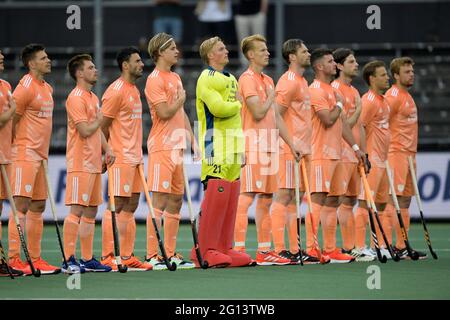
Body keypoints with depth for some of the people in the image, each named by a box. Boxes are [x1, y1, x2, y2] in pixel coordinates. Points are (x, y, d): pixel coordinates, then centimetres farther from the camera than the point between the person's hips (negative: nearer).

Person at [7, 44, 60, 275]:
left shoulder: (47, 89, 16)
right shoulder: (25, 87, -12)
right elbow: (11, 119, -11)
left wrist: (44, 152, 18)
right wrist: (18, 145, -7)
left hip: (41, 156, 9)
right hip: (26, 154, -9)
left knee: (38, 207, 10)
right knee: (21, 204, -12)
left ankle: (34, 259, 14)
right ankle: (14, 259, -14)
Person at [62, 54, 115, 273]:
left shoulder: (93, 98, 18)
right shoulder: (76, 98, -12)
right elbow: (85, 131, -19)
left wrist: (107, 149, 8)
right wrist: (99, 120, -1)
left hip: (94, 163, 9)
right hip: (80, 164, -9)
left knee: (91, 211, 10)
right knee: (77, 210, -11)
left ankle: (87, 259, 14)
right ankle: (69, 260, -12)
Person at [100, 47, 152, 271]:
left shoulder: (134, 90, 17)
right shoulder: (116, 91, -12)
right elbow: (102, 126, -11)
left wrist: (138, 154, 16)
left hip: (134, 158, 9)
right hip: (121, 158, -9)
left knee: (131, 206, 8)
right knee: (117, 206, -8)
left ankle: (127, 257, 10)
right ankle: (107, 257, -6)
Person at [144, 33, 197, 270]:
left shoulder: (176, 78, 18)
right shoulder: (155, 80, -10)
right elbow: (165, 113, -18)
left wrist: (193, 140, 15)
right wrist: (181, 100, -2)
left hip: (178, 147, 9)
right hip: (162, 146, -9)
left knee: (176, 201, 9)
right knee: (159, 201, -10)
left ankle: (170, 254, 14)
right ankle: (152, 256, -9)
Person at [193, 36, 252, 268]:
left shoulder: (231, 79, 21)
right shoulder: (207, 79, -7)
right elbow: (218, 108, -21)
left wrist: (242, 147, 18)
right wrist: (237, 104, -1)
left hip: (232, 147, 9)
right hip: (216, 146, -9)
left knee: (230, 198, 7)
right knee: (215, 196, -12)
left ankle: (224, 248, 11)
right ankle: (205, 250, -10)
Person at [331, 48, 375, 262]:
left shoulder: (354, 92, 20)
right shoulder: (335, 89, -9)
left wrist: (363, 153, 19)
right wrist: (358, 110, -6)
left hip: (355, 153, 9)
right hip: (341, 153, -9)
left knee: (350, 201, 9)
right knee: (338, 201, -9)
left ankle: (350, 248, 11)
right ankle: (347, 248, -11)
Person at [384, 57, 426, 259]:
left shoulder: (407, 96, 18)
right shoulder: (393, 95, -12)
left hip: (409, 154, 10)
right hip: (396, 152, -10)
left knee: (405, 200, 9)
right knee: (393, 200, -11)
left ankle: (401, 246, 12)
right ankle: (387, 245, -11)